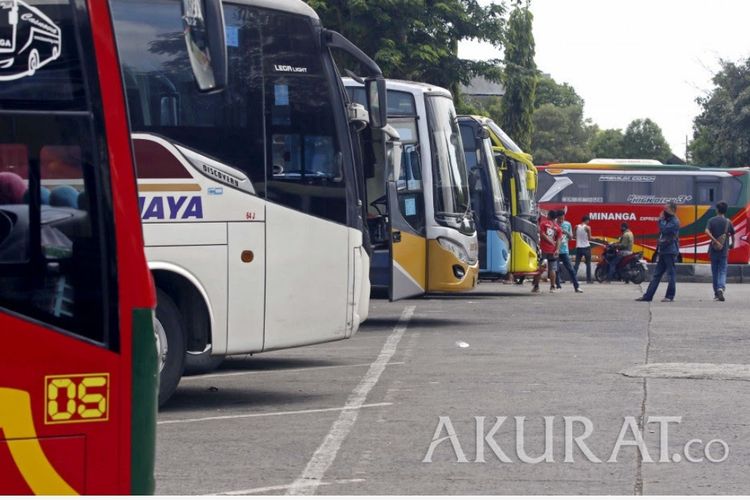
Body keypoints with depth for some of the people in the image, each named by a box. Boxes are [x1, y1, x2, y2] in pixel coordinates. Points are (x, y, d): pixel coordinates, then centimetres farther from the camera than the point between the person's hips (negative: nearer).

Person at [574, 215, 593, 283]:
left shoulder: (576, 227, 3)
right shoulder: (587, 227, -9)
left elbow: (574, 237, 6)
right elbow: (589, 238, -7)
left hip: (578, 247, 3)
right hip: (586, 247, -3)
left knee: (577, 263, 4)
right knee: (588, 264, 6)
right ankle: (588, 279, 4)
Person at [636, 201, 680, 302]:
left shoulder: (674, 221, -10)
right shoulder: (668, 220, 19)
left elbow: (664, 230, -21)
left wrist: (661, 220, -9)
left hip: (670, 251, -10)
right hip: (663, 251, 10)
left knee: (670, 275, -3)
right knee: (656, 275, 8)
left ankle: (670, 296, 2)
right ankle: (648, 296, 8)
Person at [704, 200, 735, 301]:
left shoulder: (711, 220, -1)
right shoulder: (728, 222, -1)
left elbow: (707, 231, -17)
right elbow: (732, 235, 9)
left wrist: (715, 241, -17)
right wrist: (732, 244, 27)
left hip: (713, 250, 1)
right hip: (724, 251, -1)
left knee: (714, 272, 11)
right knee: (722, 271, 0)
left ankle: (716, 294, 16)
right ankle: (721, 288, -26)